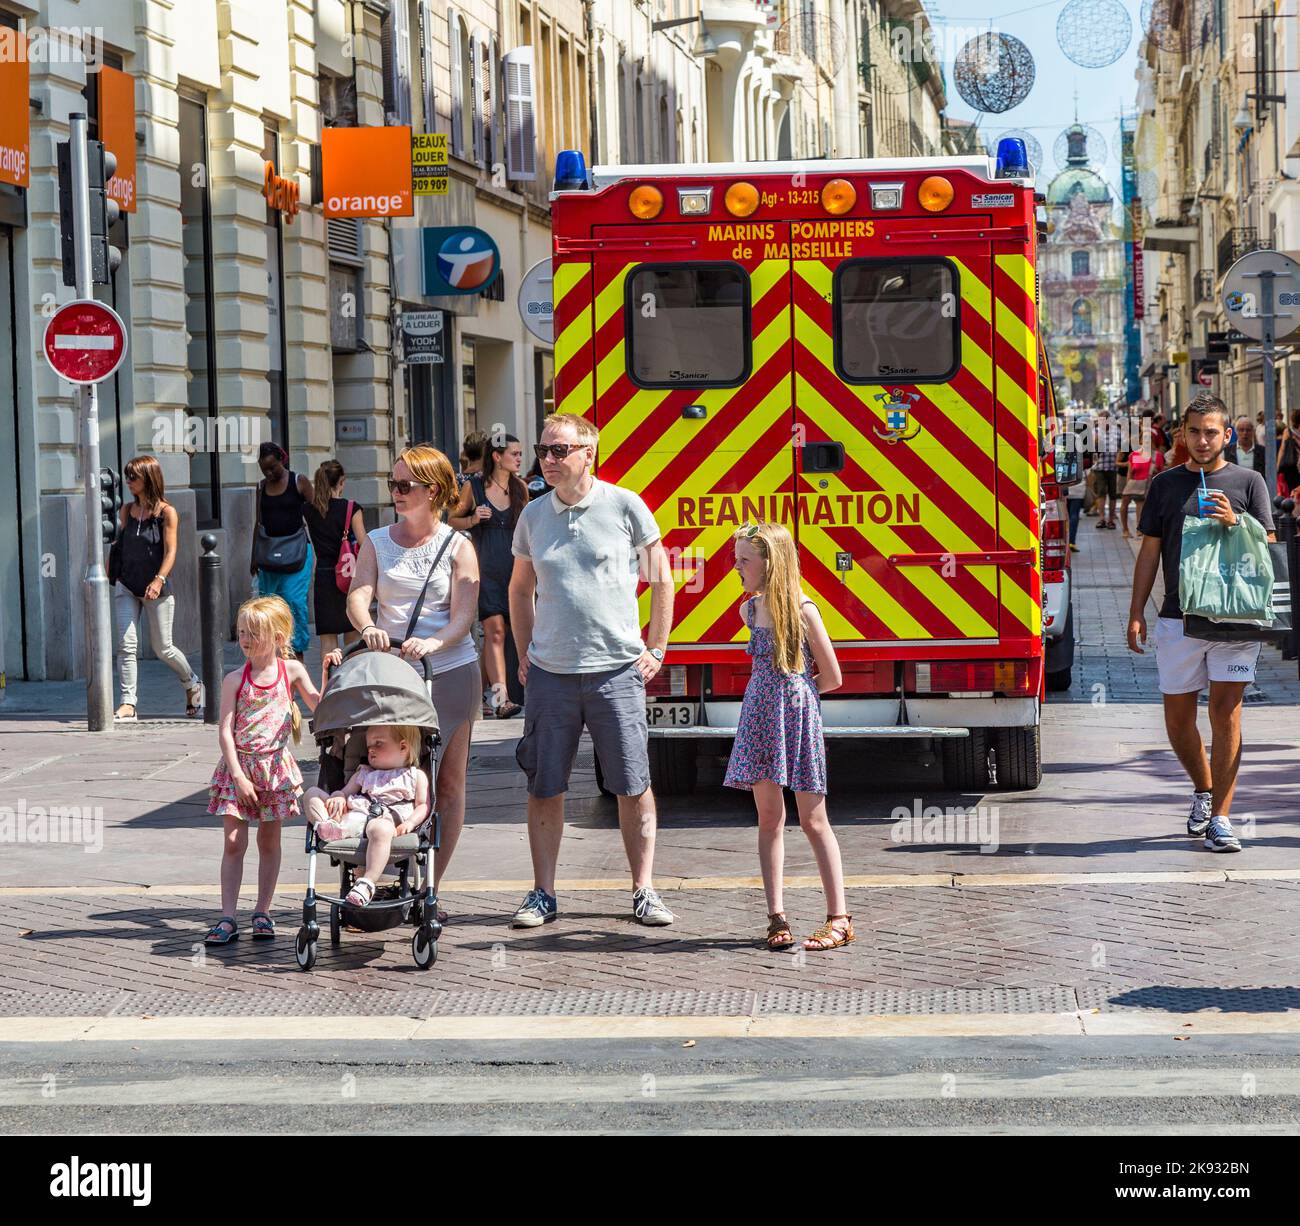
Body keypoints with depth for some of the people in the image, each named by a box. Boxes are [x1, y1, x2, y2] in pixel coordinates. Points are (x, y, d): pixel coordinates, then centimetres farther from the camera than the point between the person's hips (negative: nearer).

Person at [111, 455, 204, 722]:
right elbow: (118, 545, 16)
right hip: (126, 587, 4)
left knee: (163, 648, 5)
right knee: (126, 645, -9)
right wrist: (107, 576, 12)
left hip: (156, 589, -4)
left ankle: (193, 684, 31)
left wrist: (159, 580, -26)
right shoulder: (127, 510, 8)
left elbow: (170, 551, -13)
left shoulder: (167, 512, -6)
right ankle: (128, 705, -10)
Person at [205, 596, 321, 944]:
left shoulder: (291, 671, 0)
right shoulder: (235, 680, -4)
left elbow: (319, 707, -1)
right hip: (238, 765, -1)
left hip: (275, 766, 1)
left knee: (269, 840, 9)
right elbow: (225, 730, -7)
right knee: (234, 841, -4)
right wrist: (238, 775, -13)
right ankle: (228, 918, -3)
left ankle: (263, 912, 18)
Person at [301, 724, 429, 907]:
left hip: (386, 817, -5)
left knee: (381, 829, -44)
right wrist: (338, 798, 4)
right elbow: (345, 792, 30)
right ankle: (327, 826, -36)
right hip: (354, 816, 5)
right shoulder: (363, 774, 38)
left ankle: (367, 882, -50)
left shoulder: (416, 776, 23)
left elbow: (423, 805, 12)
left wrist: (410, 823, -9)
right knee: (312, 793, -6)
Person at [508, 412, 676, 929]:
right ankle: (543, 893, 13)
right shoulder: (534, 515, 7)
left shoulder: (625, 507, -2)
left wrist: (655, 649, 2)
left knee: (634, 786, 1)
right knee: (544, 788, 4)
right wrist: (524, 654, 12)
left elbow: (660, 579, 5)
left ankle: (644, 890, 10)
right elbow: (520, 589, 20)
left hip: (617, 671, -3)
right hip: (550, 673, 3)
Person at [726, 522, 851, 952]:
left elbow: (831, 678, -5)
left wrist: (792, 692, 6)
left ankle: (839, 918, 0)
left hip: (799, 720, -5)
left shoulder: (803, 611, -11)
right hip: (761, 720, 5)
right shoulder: (749, 611, 6)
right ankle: (777, 917, 6)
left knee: (813, 820, -4)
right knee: (769, 817, 4)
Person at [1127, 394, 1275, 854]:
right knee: (1178, 717, 6)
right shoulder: (1165, 484, 10)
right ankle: (1202, 790, 31)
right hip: (1178, 619, 2)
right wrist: (1136, 613, 5)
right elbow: (1150, 552, 11)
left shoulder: (1248, 482, 6)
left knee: (1225, 714, -8)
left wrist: (1234, 523, -13)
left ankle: (1220, 817, -5)